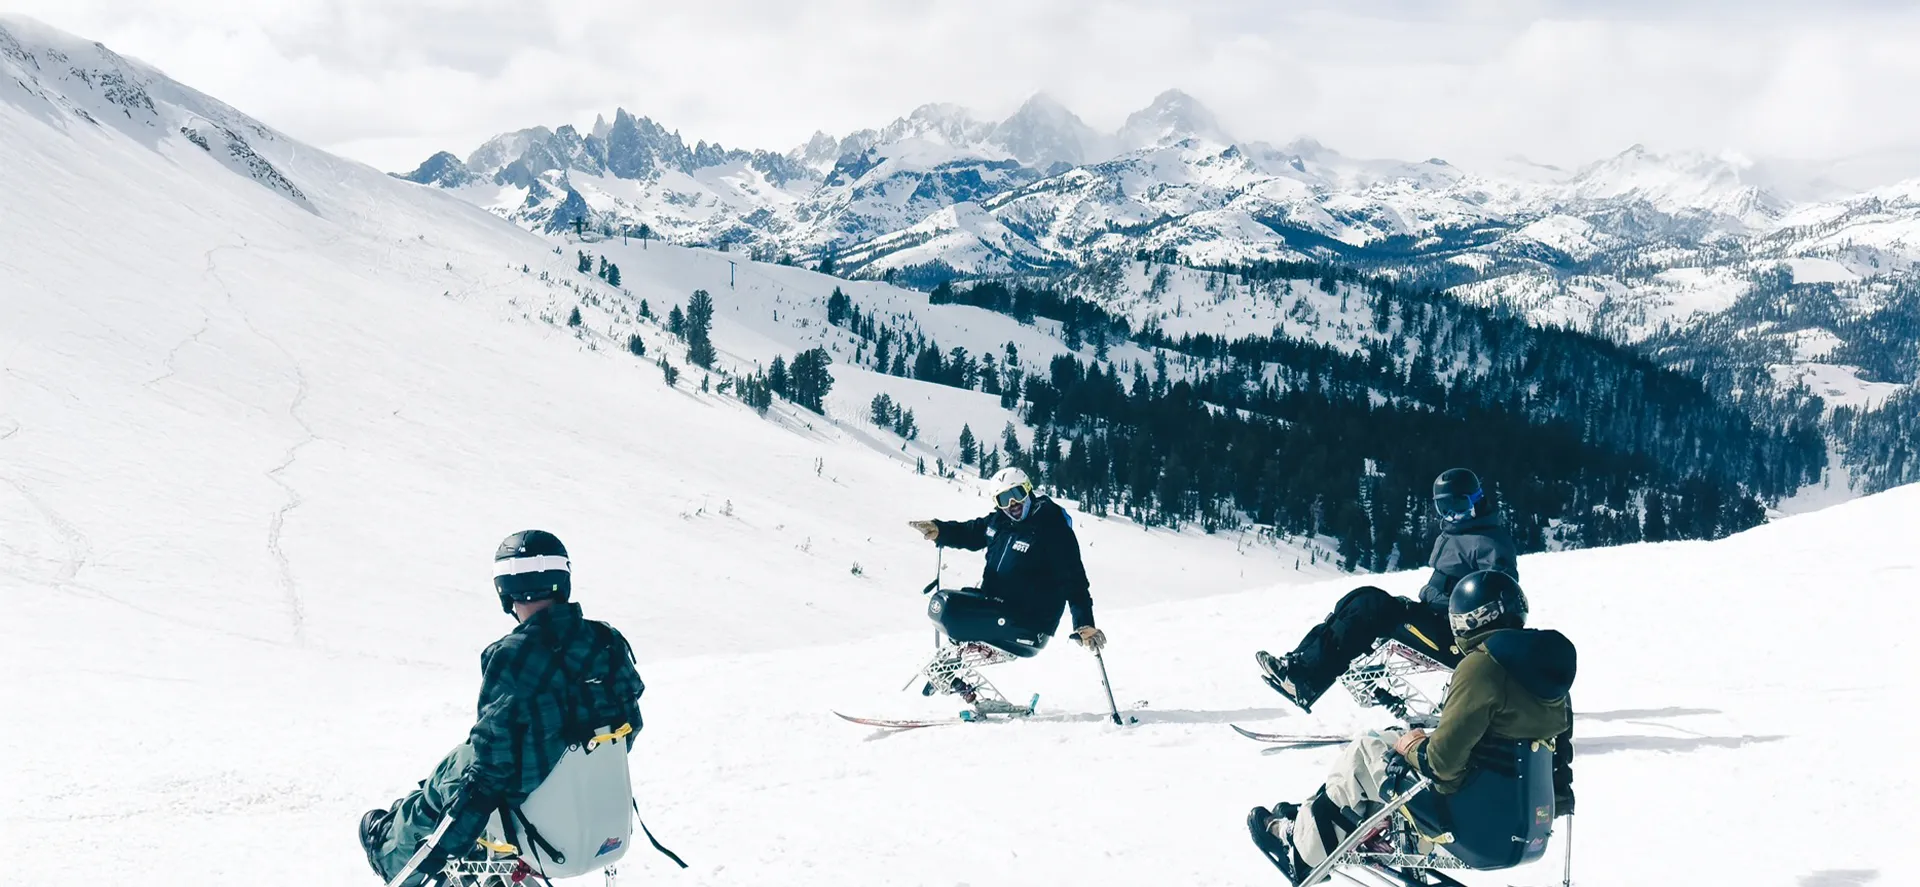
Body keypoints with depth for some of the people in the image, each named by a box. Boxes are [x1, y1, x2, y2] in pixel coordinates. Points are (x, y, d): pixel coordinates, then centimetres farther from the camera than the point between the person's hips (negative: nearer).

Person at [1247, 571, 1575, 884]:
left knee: (1363, 755, 13)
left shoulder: (1481, 667, -22)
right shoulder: (1549, 661, 3)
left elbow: (1443, 763, -24)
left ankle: (1301, 847, 29)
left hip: (1477, 824, -8)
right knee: (1389, 741, 23)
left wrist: (1412, 747, 0)